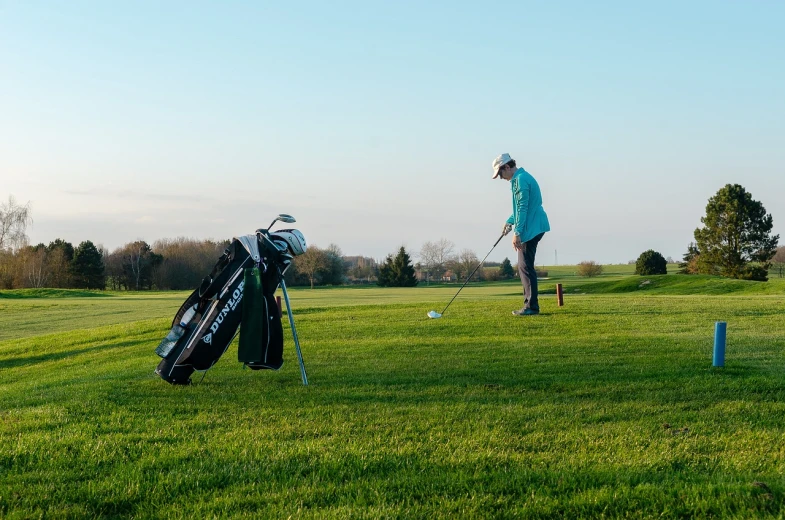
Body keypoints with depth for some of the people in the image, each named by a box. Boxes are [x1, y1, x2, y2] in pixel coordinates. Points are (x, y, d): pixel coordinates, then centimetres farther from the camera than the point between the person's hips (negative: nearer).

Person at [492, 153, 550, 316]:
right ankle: (529, 304, 17)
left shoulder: (520, 180, -15)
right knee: (524, 267, 14)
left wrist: (517, 233, -22)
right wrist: (510, 221, 19)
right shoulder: (522, 177, 18)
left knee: (526, 267, -8)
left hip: (530, 229, -11)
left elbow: (522, 208, -21)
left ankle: (532, 307, -7)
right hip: (533, 228, 11)